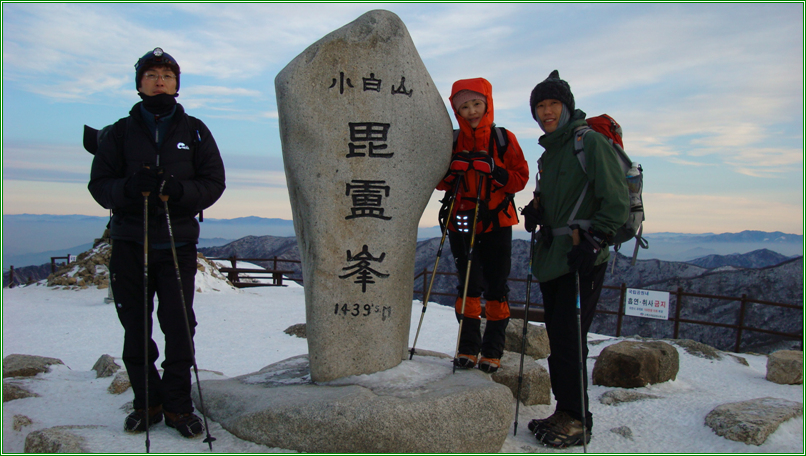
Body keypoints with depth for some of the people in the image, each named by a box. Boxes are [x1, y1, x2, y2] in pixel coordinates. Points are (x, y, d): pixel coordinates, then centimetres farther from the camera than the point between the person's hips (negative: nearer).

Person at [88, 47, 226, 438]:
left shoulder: (194, 131, 9)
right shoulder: (121, 132, 10)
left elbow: (214, 182, 3)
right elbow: (99, 183, 5)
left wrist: (179, 190, -17)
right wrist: (129, 187, -17)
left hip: (178, 243, -1)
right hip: (129, 241, 1)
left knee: (179, 326, -2)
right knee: (135, 326, 7)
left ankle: (178, 405, 12)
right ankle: (147, 402, 21)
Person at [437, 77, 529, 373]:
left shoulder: (504, 139, 1)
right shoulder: (452, 141, 6)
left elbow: (521, 177, -1)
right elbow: (439, 182, 9)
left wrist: (494, 171, -19)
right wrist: (451, 171, -13)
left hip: (496, 222, -1)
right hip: (461, 222, 1)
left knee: (496, 287, 3)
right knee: (468, 285, -1)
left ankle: (492, 351, 14)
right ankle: (468, 348, 11)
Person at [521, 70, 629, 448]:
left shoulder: (590, 141, -6)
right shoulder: (549, 152, 19)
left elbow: (617, 201, -12)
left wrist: (592, 240, -18)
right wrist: (535, 211, 9)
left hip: (582, 260, -8)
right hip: (553, 257, 8)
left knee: (569, 339, -7)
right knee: (556, 338, 11)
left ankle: (577, 419, 8)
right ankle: (564, 411, 23)